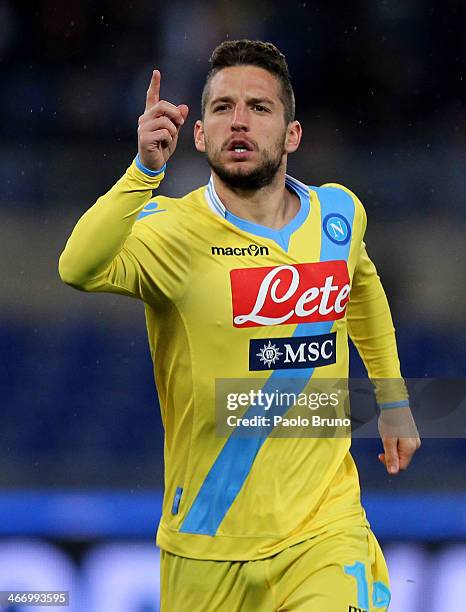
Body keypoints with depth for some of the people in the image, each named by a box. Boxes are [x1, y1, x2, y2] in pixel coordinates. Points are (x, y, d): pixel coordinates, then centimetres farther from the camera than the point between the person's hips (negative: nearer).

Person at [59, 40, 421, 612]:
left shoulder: (338, 212, 3)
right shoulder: (173, 231, -12)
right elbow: (80, 269, -34)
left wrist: (393, 399, 29)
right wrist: (146, 169, -44)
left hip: (324, 533, 2)